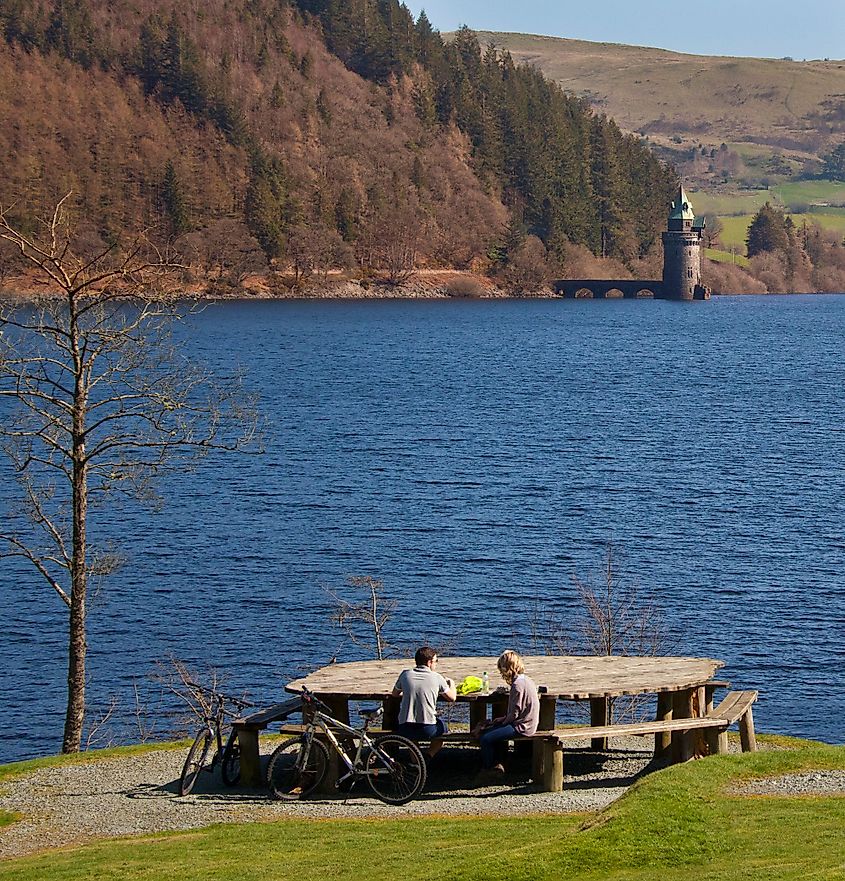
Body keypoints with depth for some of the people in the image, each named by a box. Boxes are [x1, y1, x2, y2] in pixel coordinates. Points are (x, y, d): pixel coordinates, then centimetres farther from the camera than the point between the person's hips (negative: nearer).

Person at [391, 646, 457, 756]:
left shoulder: (405, 675, 3)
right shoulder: (436, 678, -2)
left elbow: (395, 694, 21)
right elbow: (452, 697, 11)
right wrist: (451, 683, 31)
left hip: (405, 730, 2)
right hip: (428, 730, -2)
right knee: (442, 725, 30)